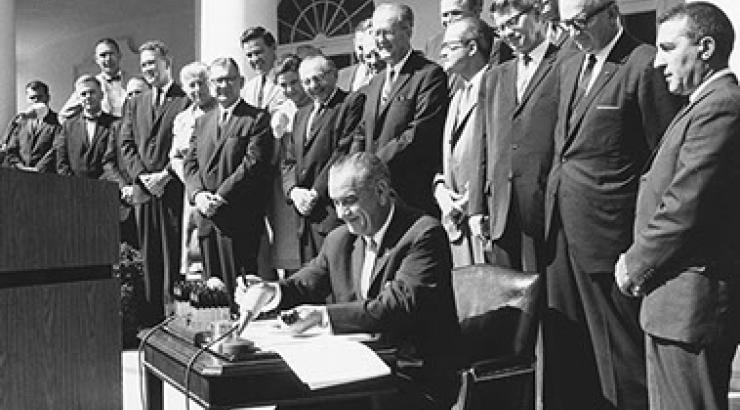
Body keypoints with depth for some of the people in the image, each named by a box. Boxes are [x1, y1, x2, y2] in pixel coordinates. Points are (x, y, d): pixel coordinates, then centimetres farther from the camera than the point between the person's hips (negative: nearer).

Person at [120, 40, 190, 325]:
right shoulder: (135, 103, 20)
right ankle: (152, 320, 9)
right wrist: (142, 175, -4)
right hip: (143, 191, 5)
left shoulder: (186, 100, 1)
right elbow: (126, 144, 12)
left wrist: (167, 174, -13)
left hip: (174, 191, -5)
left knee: (174, 257, -5)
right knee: (149, 259, 5)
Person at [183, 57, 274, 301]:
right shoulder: (202, 121, 19)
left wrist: (221, 197, -15)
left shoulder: (257, 119, -1)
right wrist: (198, 194, -6)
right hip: (207, 219, 6)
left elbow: (254, 164, -11)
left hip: (240, 219, -6)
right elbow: (190, 162, 14)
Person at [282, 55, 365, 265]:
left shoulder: (353, 103, -1)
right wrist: (293, 190, -1)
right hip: (304, 219, 7)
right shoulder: (301, 114, 25)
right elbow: (289, 161, 20)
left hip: (334, 215, -7)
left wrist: (316, 193, -13)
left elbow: (346, 153, -10)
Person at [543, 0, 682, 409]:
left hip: (608, 229, -7)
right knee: (562, 343, 15)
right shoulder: (569, 67, 14)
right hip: (561, 227, 7)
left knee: (618, 348, 3)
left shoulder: (645, 65, -11)